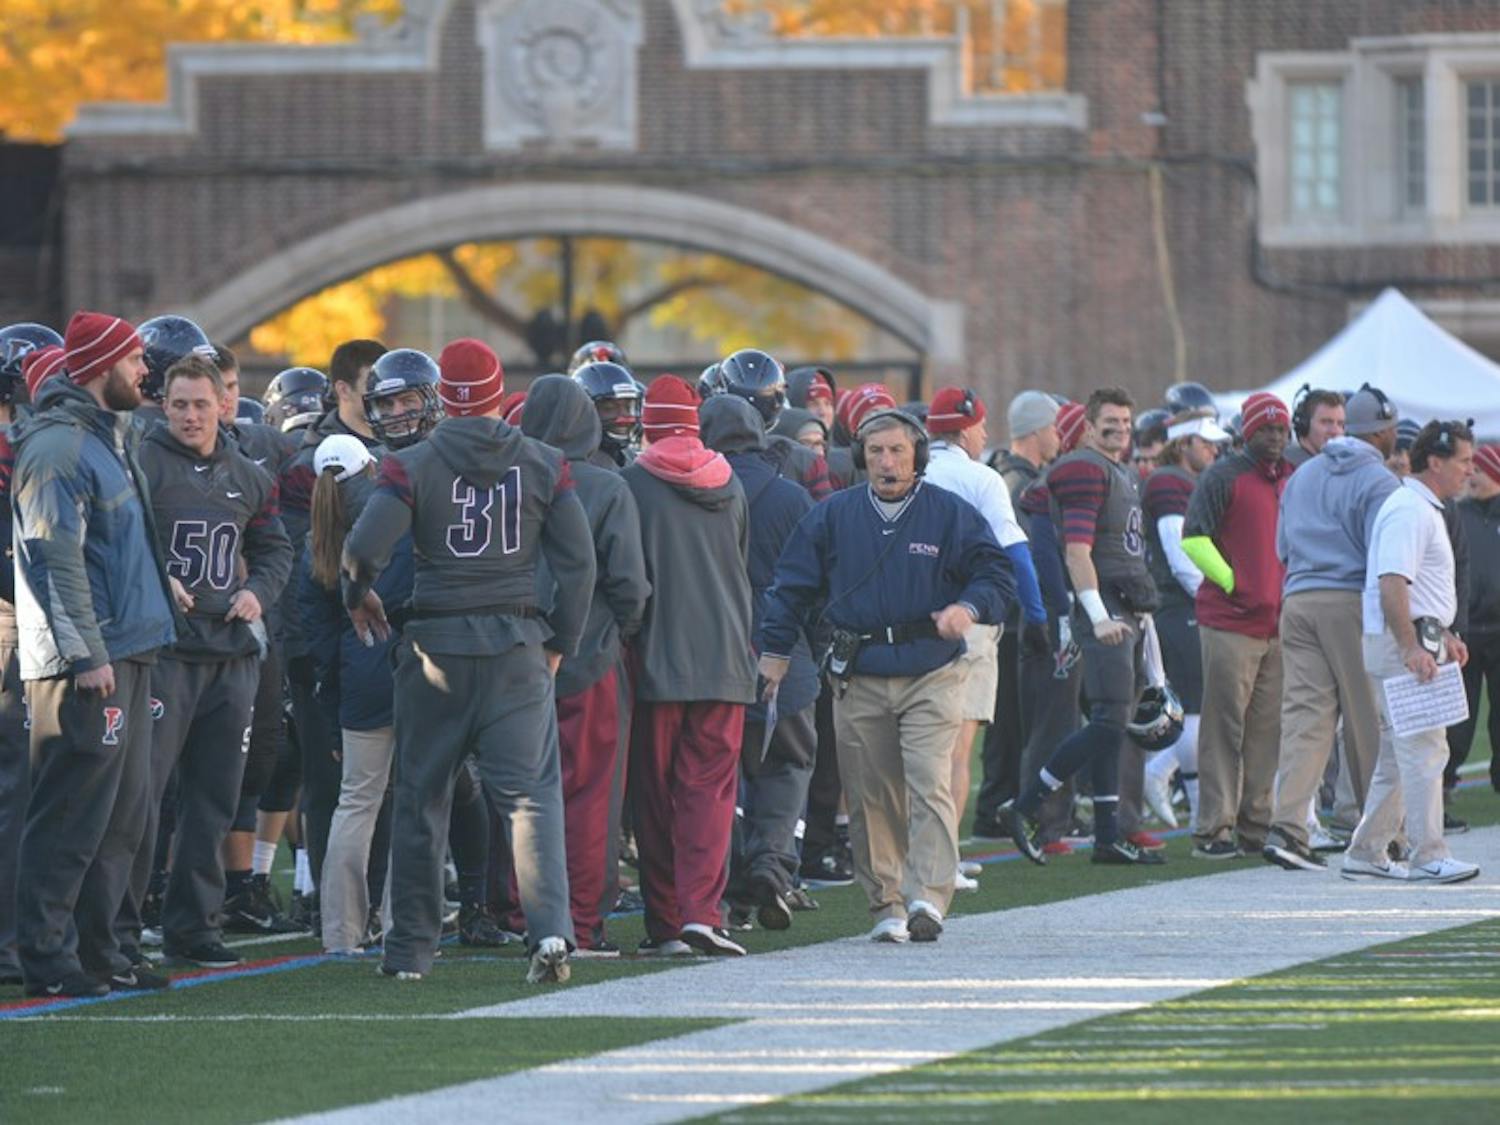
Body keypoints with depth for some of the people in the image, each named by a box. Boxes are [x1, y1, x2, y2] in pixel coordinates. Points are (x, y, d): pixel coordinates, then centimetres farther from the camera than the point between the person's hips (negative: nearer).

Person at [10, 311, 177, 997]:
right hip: (84, 659, -10)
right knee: (73, 814, -9)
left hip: (127, 651, 10)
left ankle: (95, 948, 17)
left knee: (122, 812, 12)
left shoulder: (112, 437, 19)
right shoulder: (57, 447, -13)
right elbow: (58, 559, -18)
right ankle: (47, 958, -6)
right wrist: (87, 653, -21)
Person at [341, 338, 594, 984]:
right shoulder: (543, 467, 1)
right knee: (531, 792, -1)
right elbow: (578, 563, 1)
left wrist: (359, 597, 8)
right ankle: (550, 932, -19)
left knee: (421, 797, 11)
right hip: (517, 645, 1)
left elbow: (364, 549, -14)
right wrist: (560, 642, 12)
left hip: (436, 643, -1)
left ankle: (410, 948, 15)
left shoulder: (412, 466, -6)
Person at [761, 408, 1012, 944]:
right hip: (859, 679, 2)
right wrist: (775, 651, 9)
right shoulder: (833, 517, 9)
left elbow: (995, 575, 5)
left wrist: (968, 608, -14)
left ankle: (927, 896, -20)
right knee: (871, 798, 2)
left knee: (930, 786, -14)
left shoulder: (950, 515, 4)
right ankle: (885, 903, 10)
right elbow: (793, 587, 14)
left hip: (930, 676, -2)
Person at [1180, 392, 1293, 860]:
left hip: (1278, 624, 7)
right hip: (1230, 623, -7)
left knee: (1268, 729, 8)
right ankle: (1213, 829, -5)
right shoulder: (1224, 476, -5)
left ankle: (1256, 824, 15)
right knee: (1225, 728, -6)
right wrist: (1231, 582, -14)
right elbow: (1194, 537, -11)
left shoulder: (1291, 481, 16)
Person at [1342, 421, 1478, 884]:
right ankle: (1428, 857, -10)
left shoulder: (1424, 509, 20)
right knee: (1424, 750, -10)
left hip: (1416, 641, 11)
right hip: (1402, 643, -11)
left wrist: (1443, 636, 25)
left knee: (1398, 754, 14)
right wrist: (1412, 649, -28)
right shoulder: (1409, 511, -15)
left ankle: (1366, 854, 19)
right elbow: (1391, 585, -24)